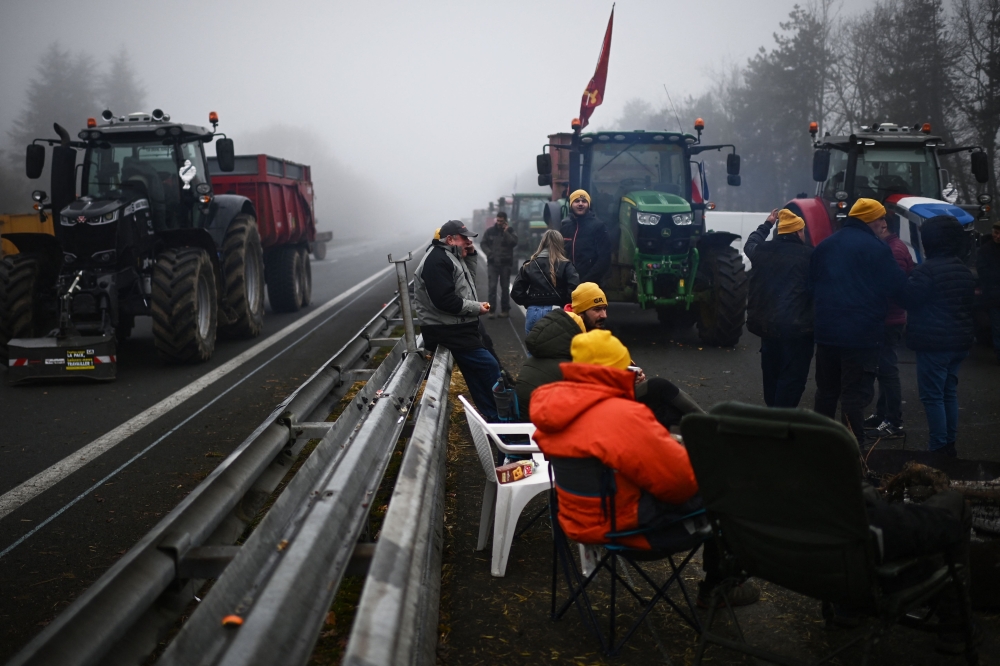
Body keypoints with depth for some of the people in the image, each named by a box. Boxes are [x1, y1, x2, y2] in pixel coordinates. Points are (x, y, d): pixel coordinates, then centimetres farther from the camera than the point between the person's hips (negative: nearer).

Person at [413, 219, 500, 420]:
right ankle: (498, 417, -2)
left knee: (477, 372, 13)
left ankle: (492, 416, 19)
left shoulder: (451, 256, 16)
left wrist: (471, 256, 7)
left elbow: (468, 283, 20)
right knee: (488, 366, -11)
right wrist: (477, 308, -16)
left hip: (459, 327, 11)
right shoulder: (437, 260, -18)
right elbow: (445, 300, -26)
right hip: (449, 331, -11)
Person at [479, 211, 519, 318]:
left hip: (505, 263, 0)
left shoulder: (510, 231, 1)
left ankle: (505, 310, 16)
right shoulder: (490, 231, 4)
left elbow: (514, 243, -13)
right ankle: (491, 310, -3)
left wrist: (506, 232, -17)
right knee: (492, 286, -6)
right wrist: (489, 253, -10)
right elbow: (483, 243, 6)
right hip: (492, 263, 0)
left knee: (505, 287, 8)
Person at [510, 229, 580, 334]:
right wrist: (566, 306, 3)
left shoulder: (529, 265, 5)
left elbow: (516, 293, 3)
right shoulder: (565, 265, -3)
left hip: (534, 313, 2)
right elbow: (574, 291, -13)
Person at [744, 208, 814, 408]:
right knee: (792, 377, -2)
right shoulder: (808, 255, -11)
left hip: (767, 324, 6)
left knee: (771, 373, 20)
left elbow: (750, 244, 29)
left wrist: (767, 224, 39)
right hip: (797, 326, -6)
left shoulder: (762, 250, 4)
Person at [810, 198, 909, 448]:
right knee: (855, 394, -2)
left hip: (826, 331, 6)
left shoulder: (824, 247, 11)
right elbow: (899, 288, -9)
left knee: (826, 390, 17)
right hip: (861, 333, -6)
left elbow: (811, 284, 17)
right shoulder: (876, 248, -11)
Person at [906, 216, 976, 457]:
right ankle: (950, 444, 21)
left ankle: (939, 447, -1)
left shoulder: (927, 269, -18)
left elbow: (910, 300, -12)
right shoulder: (964, 270, 11)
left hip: (934, 342, -9)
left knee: (932, 395, -2)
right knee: (949, 392, 16)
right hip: (960, 340, 9)